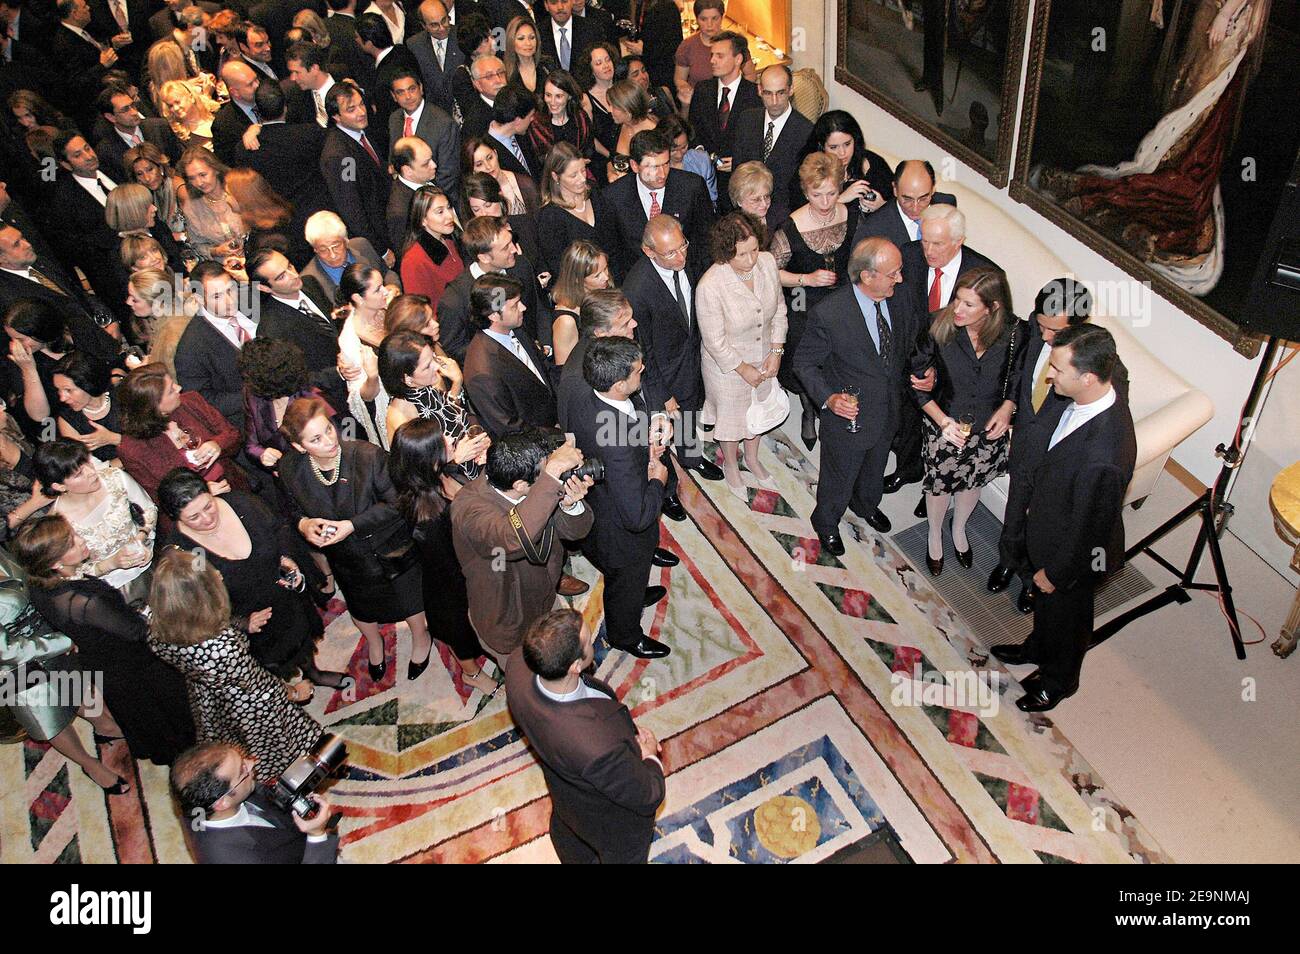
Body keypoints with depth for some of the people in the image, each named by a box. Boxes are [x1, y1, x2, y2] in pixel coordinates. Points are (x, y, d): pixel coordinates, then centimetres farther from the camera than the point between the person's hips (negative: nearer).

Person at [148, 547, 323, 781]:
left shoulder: (157, 637, -27)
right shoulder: (226, 648, -44)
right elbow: (255, 682, -23)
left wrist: (244, 624, -9)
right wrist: (292, 689, -4)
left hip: (206, 706, 5)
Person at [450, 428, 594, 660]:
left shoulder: (539, 486, -18)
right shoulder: (468, 506, -37)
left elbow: (575, 530, -9)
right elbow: (515, 538, -58)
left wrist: (570, 505, -33)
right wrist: (554, 471, -56)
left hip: (545, 607, 5)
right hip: (508, 629, -5)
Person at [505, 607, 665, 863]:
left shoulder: (518, 665, -33)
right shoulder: (600, 747, -50)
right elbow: (647, 798, -30)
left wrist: (627, 729, -9)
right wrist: (650, 757, -10)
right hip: (612, 820, -6)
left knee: (566, 826, 39)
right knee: (623, 855, 31)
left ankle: (574, 858, 71)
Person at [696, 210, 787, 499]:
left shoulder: (767, 262, -19)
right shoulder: (710, 286, -34)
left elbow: (779, 308, -2)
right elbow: (714, 340, -23)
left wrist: (776, 351, -7)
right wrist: (743, 369, -14)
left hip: (763, 357, 5)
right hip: (727, 365, -5)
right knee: (730, 416, 21)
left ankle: (752, 459, 57)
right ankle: (730, 465, 51)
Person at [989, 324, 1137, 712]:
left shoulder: (1103, 456, -44)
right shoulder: (1076, 398, -18)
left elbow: (1088, 528, -29)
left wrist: (1056, 572, -13)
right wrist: (1028, 505, 14)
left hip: (1075, 551, -7)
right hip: (1046, 528, 7)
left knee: (1065, 615, 23)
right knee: (1044, 603, 34)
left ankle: (1058, 680, 53)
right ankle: (1038, 648, 63)